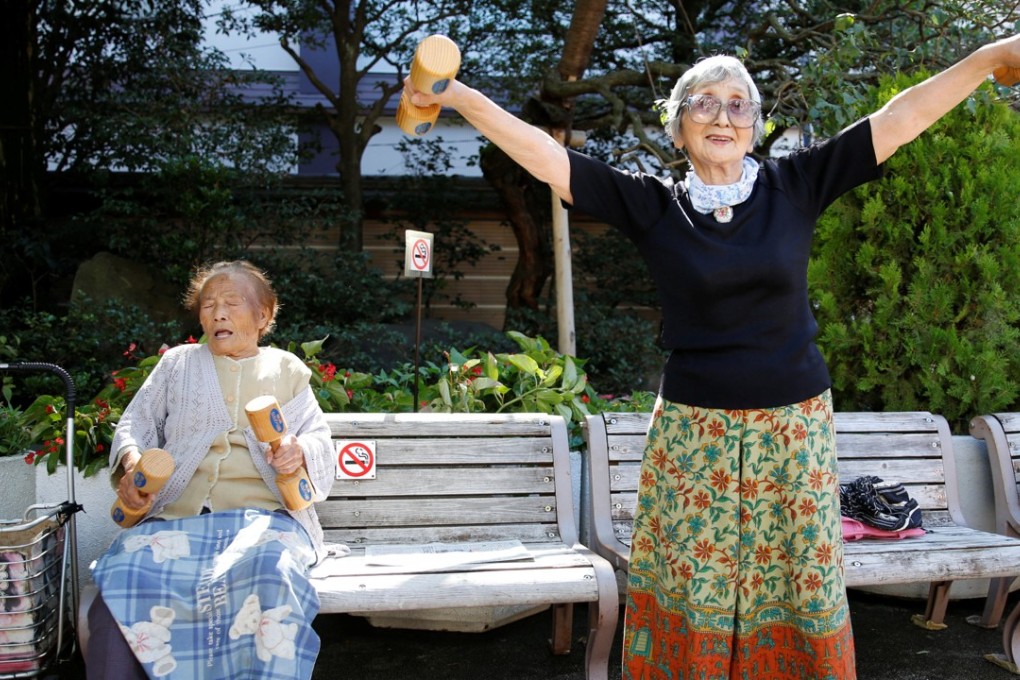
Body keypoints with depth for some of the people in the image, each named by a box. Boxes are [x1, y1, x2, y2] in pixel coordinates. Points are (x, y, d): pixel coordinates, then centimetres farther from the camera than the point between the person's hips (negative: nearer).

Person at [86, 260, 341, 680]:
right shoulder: (178, 363, 24)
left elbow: (318, 437, 14)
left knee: (273, 576, -37)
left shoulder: (286, 370, 21)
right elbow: (136, 424, 19)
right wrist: (131, 463, -5)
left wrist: (299, 450, -11)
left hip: (262, 513, -1)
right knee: (124, 575, -32)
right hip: (177, 514, 1)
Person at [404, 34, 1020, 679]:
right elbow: (545, 156, -5)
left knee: (800, 581, 9)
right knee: (690, 589, 4)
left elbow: (901, 117, 0)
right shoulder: (652, 203, 0)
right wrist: (458, 94, -12)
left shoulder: (795, 185, 2)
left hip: (795, 428, 1)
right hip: (694, 433, -1)